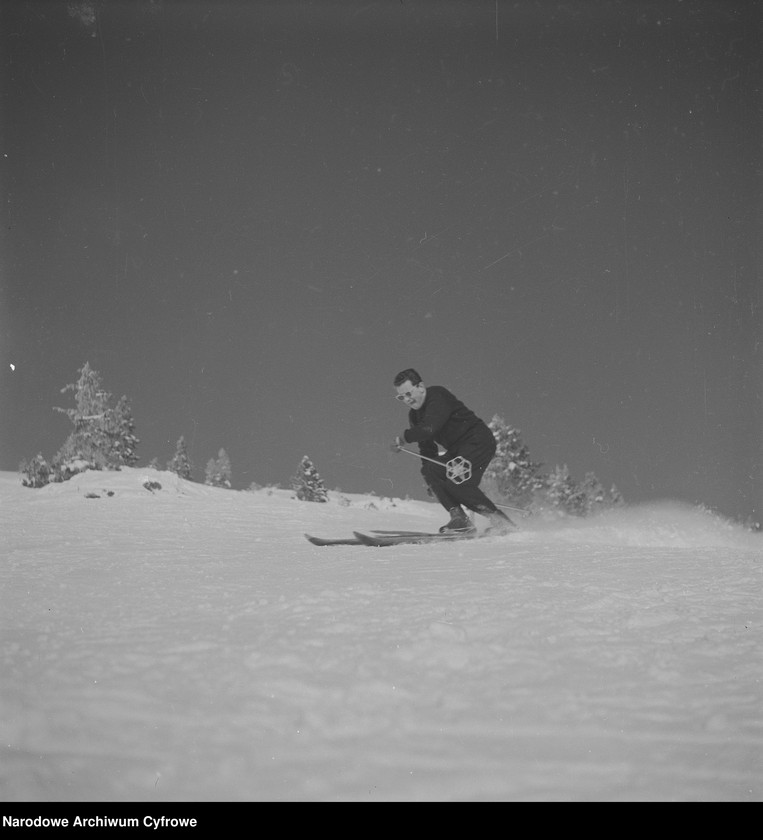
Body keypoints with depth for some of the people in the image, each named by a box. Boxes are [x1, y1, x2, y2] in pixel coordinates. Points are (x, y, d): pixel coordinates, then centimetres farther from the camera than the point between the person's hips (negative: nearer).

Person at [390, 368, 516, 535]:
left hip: (479, 441, -9)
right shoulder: (415, 414, 11)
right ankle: (458, 517, -12)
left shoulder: (438, 397, -17)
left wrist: (403, 438, -23)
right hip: (457, 450, 9)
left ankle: (500, 520, -15)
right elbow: (426, 447, 13)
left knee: (456, 482, -23)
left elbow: (429, 428, -33)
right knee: (431, 471, -10)